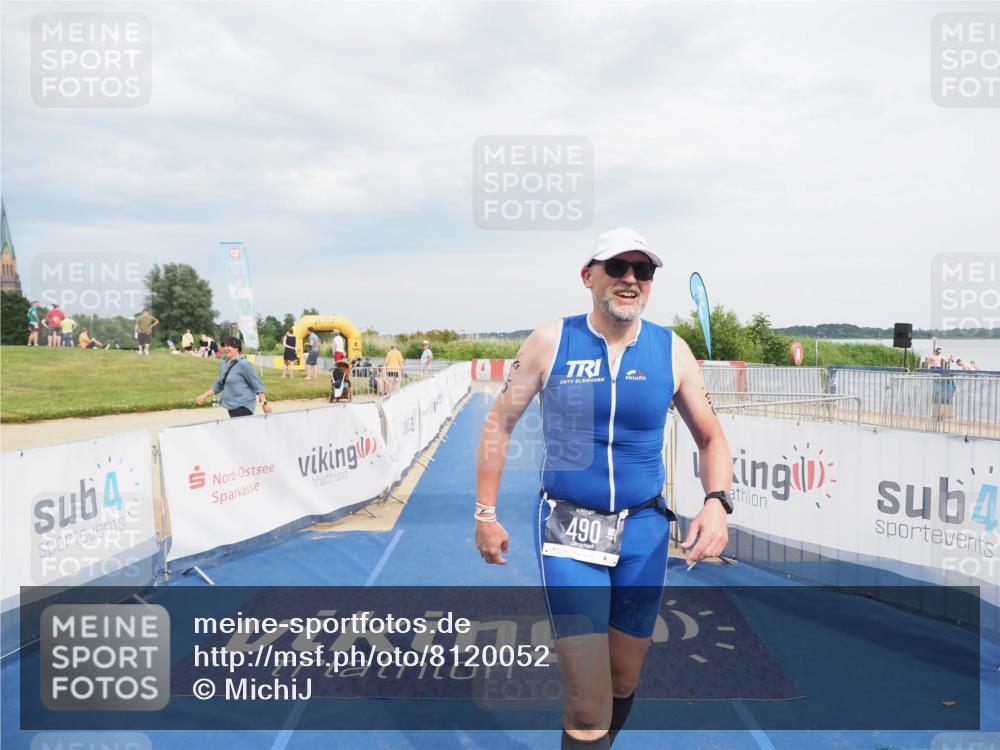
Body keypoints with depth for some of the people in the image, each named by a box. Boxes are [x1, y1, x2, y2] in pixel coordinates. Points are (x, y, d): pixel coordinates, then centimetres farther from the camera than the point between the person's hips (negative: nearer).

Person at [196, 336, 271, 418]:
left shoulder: (244, 364, -12)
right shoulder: (225, 363, 12)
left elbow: (257, 384, -14)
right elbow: (219, 384, 23)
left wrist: (264, 402, -21)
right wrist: (205, 396, 15)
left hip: (243, 406, -9)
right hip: (231, 406, 9)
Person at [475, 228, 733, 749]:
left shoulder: (671, 350, -2)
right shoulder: (550, 342, -8)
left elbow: (711, 439, 6)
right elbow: (500, 424, 2)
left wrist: (716, 502, -13)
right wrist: (485, 514, 1)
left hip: (643, 530, 3)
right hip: (567, 529, -3)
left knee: (624, 682, 19)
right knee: (588, 703, -8)